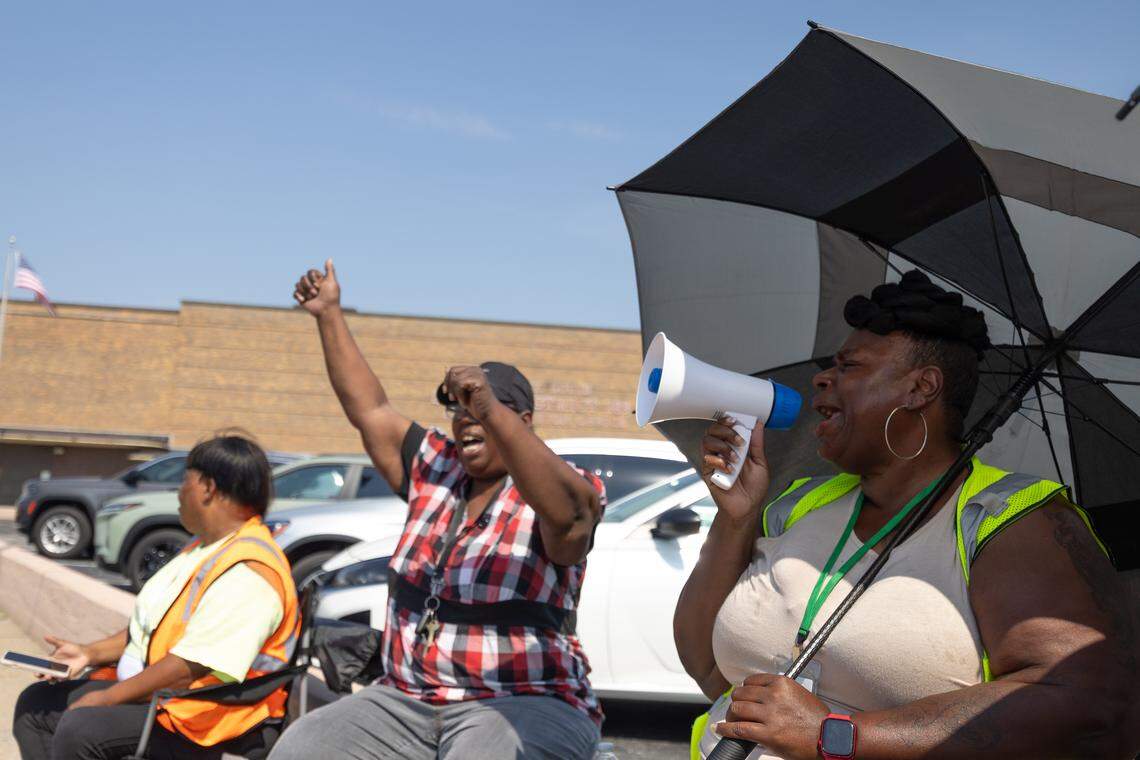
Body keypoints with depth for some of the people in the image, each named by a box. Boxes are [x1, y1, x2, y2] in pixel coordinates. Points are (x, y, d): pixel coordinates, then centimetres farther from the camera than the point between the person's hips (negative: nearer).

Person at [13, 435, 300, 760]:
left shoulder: (248, 573, -22)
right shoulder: (205, 548, 16)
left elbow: (189, 667, -26)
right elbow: (152, 625, 23)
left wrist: (106, 698, -17)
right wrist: (91, 653, 10)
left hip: (201, 722, -11)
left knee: (80, 729, -29)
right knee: (35, 705, 5)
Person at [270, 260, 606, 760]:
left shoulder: (551, 497, -7)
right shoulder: (435, 469, 13)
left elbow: (568, 512, -31)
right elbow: (368, 407, 17)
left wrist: (492, 412, -40)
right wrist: (329, 314, 16)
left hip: (520, 706, -6)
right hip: (405, 700, 6)